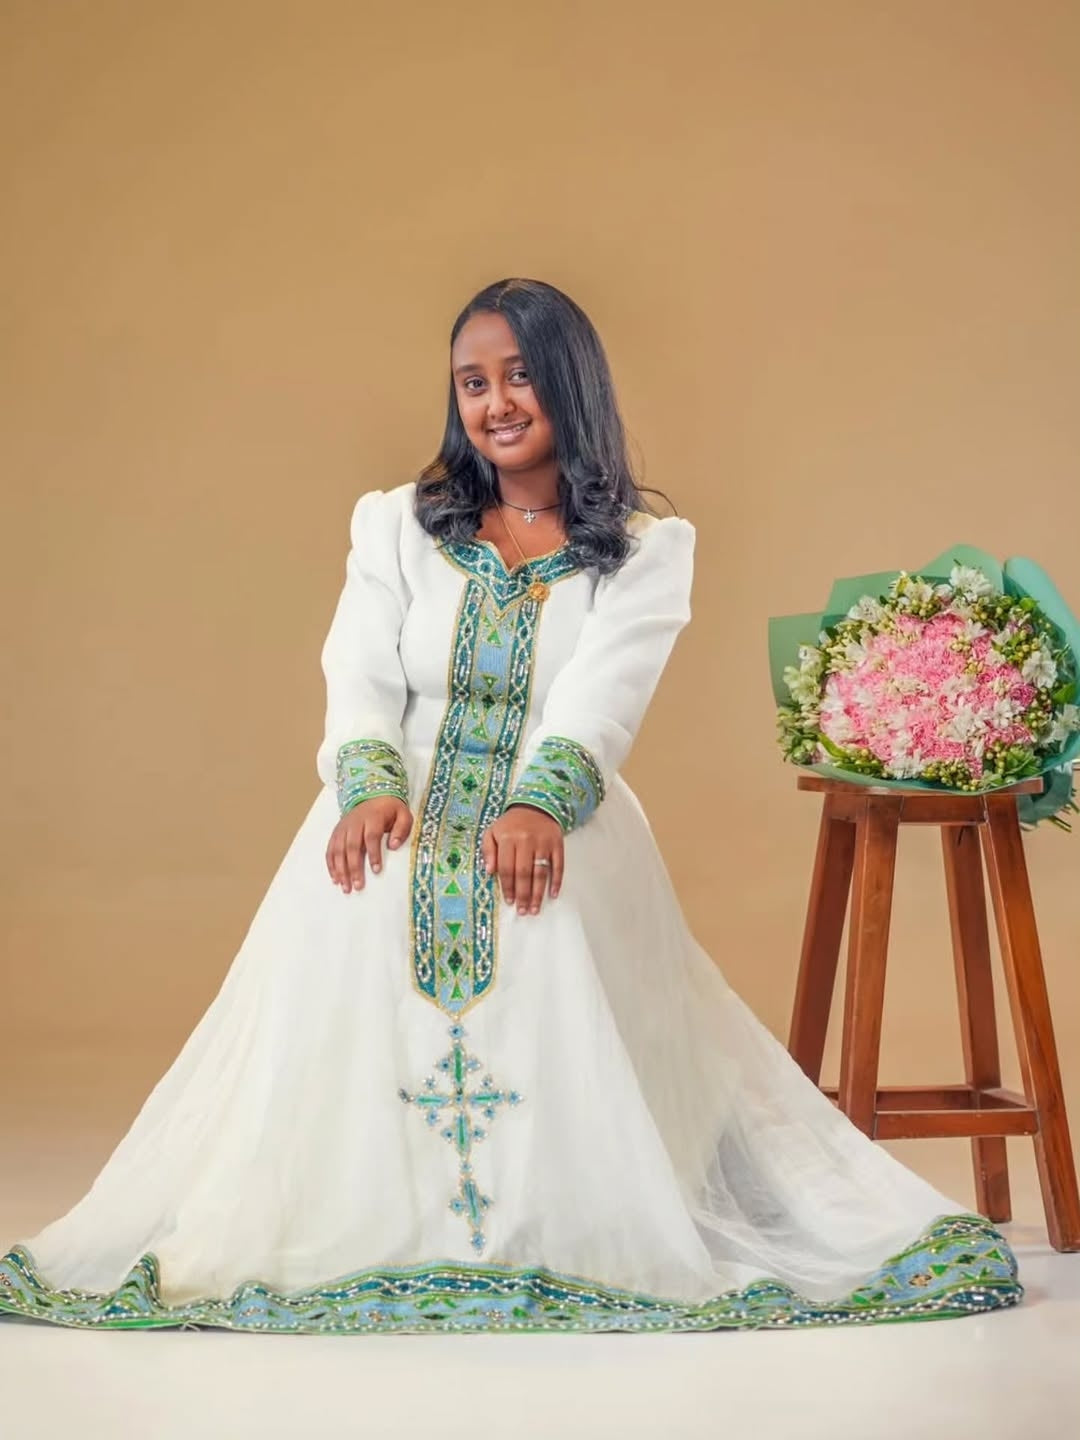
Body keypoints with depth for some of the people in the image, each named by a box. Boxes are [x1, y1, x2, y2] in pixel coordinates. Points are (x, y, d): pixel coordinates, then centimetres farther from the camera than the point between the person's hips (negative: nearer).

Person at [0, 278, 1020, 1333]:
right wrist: (370, 785, -21)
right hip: (402, 816, 2)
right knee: (359, 931, -30)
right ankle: (351, 1233, -16)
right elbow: (361, 679, 3)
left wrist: (541, 804, -30)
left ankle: (580, 1237, -15)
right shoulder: (395, 525, 16)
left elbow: (602, 697, -9)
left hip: (557, 824, -1)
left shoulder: (646, 549, 9)